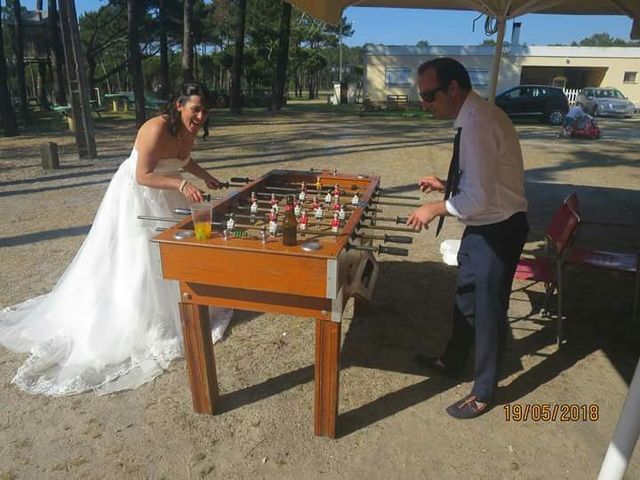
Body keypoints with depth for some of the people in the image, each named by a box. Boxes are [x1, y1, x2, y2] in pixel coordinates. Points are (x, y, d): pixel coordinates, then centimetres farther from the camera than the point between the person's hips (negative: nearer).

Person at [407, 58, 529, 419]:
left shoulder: (477, 125, -26)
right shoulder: (477, 115, 5)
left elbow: (479, 197, -30)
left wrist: (437, 208, -17)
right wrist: (446, 185, 4)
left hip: (498, 231, -10)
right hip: (485, 226, 10)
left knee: (489, 309, 8)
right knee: (466, 298, 23)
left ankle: (484, 392, 30)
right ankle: (453, 362, 46)